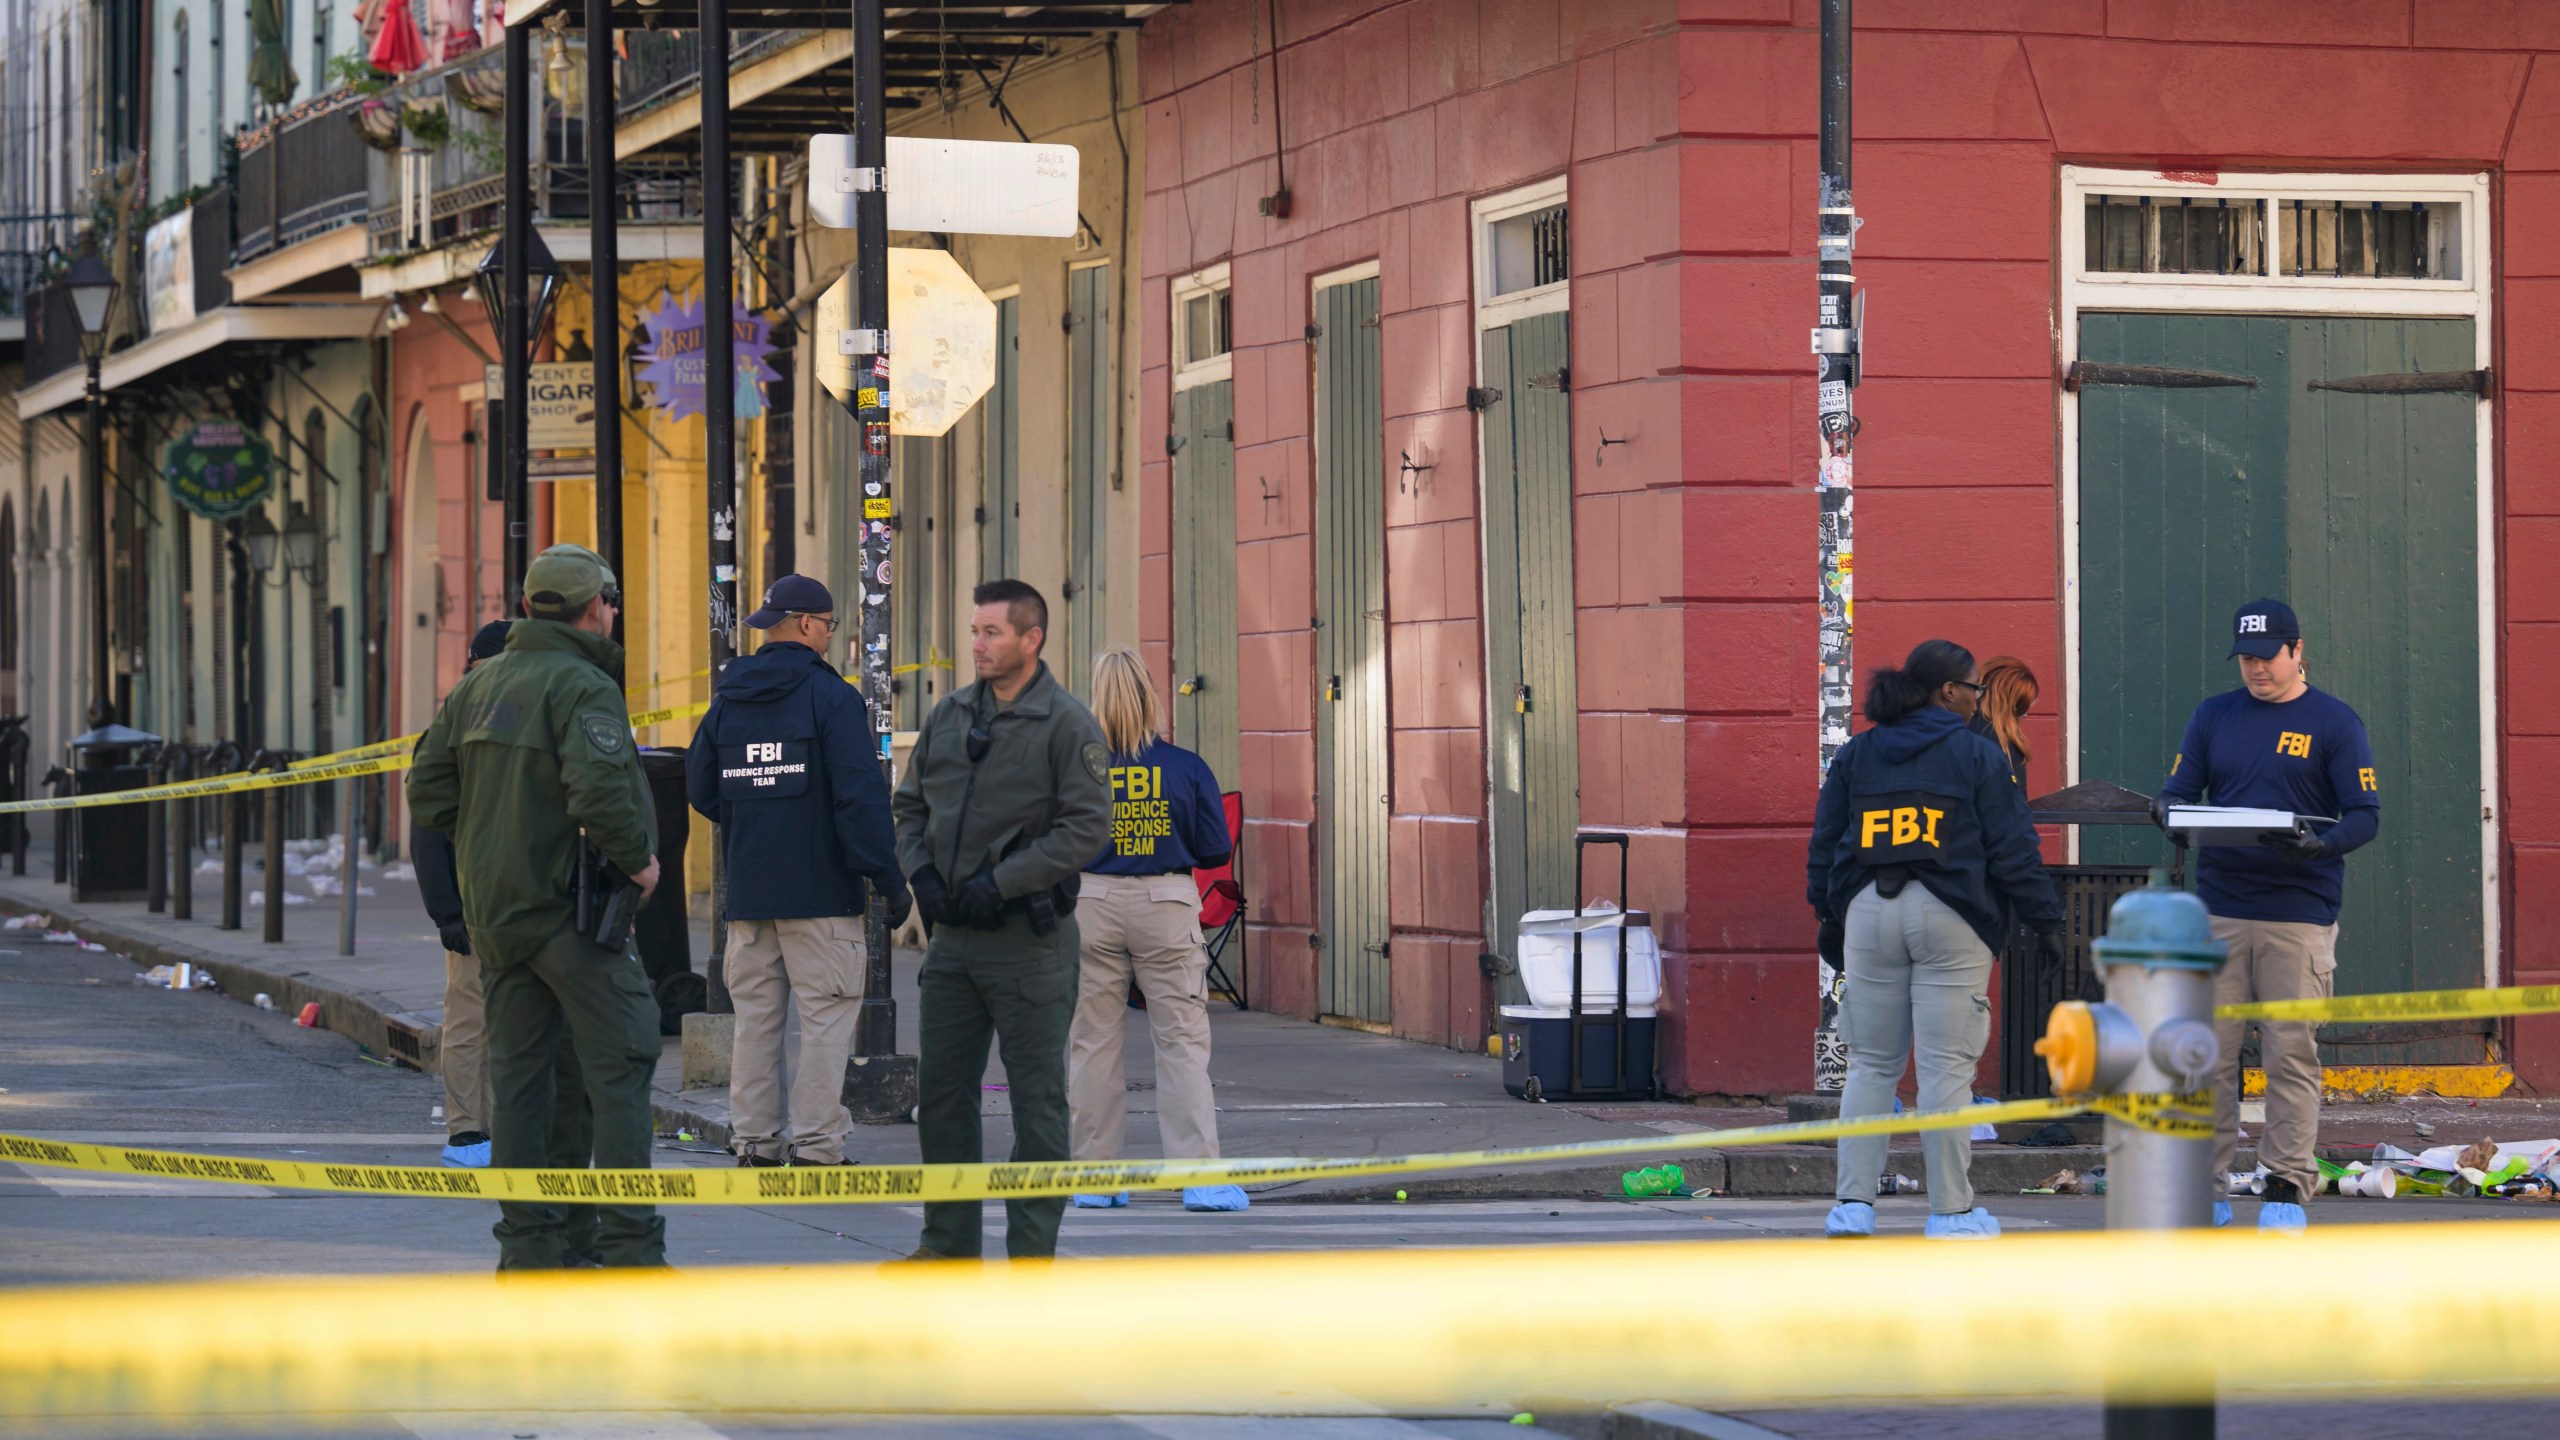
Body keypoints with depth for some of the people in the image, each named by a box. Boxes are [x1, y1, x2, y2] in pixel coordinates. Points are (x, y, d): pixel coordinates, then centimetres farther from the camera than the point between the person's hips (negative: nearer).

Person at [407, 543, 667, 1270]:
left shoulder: (478, 686, 11)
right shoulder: (583, 686, -13)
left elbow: (428, 789, 12)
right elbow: (599, 790, -26)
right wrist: (638, 858, -12)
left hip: (492, 909, 8)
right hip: (569, 906, -7)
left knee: (517, 1071, 12)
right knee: (621, 1068, -3)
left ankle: (527, 1240, 13)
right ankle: (629, 1244, -7)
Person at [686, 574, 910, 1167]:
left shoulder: (727, 701, 9)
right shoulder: (832, 697, -9)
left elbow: (700, 790, 15)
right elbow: (861, 796, -14)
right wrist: (889, 879, -11)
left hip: (747, 890, 6)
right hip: (820, 893, -6)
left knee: (756, 1017, 10)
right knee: (827, 1017, -3)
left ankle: (755, 1140, 10)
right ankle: (817, 1146, -6)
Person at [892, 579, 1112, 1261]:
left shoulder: (1067, 724, -7)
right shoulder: (951, 714, 11)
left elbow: (1088, 827, -14)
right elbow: (910, 804, 17)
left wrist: (1000, 883, -17)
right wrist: (922, 873, -1)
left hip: (1028, 939, -6)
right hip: (951, 936, 6)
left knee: (1037, 1100, 0)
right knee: (941, 1090, 10)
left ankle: (1032, 1252, 5)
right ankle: (948, 1243, 20)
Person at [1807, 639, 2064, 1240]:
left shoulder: (1855, 756, 11)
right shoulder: (1978, 756, 0)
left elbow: (1825, 846, 14)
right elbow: (2013, 848, -1)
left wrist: (1830, 918, 22)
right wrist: (2045, 920, 6)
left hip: (1869, 917, 4)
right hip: (1950, 920, -4)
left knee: (1871, 1065, 9)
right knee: (1947, 1067, -1)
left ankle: (1853, 1203, 4)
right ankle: (1951, 1209, 3)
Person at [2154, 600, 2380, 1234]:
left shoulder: (2334, 722, 3)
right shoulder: (2213, 717, 13)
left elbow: (2365, 814, -1)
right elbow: (2177, 793, 12)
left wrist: (2320, 845, -21)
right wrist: (2170, 815, -13)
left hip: (2299, 915, -3)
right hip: (2217, 910, 3)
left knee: (2291, 1054, -2)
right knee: (2209, 1051, 1)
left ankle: (2288, 1187, 4)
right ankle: (2204, 1184, 7)